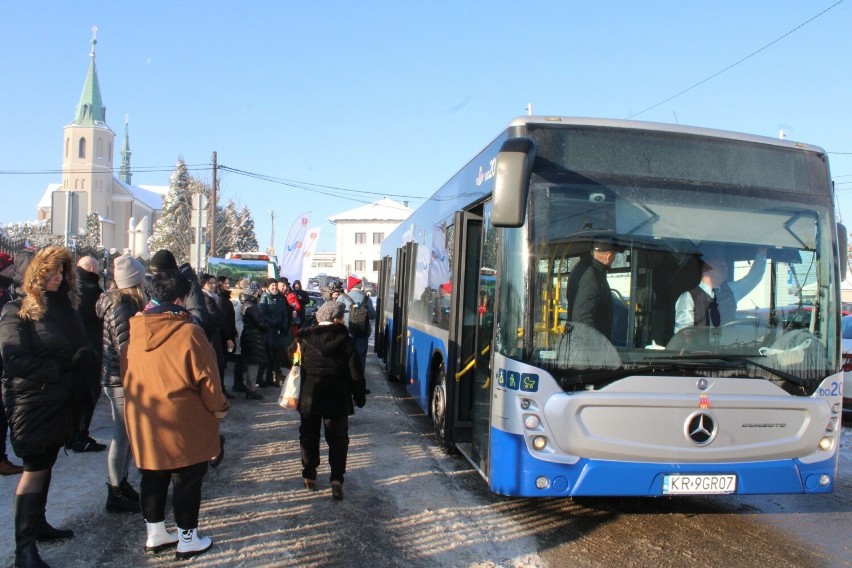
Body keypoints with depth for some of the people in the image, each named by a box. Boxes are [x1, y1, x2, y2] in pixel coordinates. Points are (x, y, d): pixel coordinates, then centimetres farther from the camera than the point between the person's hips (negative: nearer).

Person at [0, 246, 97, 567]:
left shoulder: (66, 307, 10)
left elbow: (83, 350, 14)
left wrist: (84, 364, -7)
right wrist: (61, 369, -18)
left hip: (61, 401, 7)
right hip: (33, 402, -7)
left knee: (45, 465, 16)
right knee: (35, 469, -5)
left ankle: (38, 524, 29)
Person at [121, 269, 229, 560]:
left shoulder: (135, 331, 1)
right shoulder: (188, 332, -18)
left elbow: (126, 372, 11)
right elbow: (206, 378, -15)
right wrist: (218, 407, 0)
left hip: (144, 421, 6)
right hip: (183, 423, -6)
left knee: (153, 477, 19)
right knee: (187, 480, 8)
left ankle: (155, 534, 32)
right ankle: (188, 540, 19)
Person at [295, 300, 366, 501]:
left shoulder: (305, 338, 0)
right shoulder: (344, 340, -7)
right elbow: (355, 372, -6)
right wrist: (360, 397, 4)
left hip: (309, 396, 2)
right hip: (337, 398, -2)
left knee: (309, 436, 16)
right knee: (338, 439, 6)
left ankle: (309, 477, 23)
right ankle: (337, 479, -6)